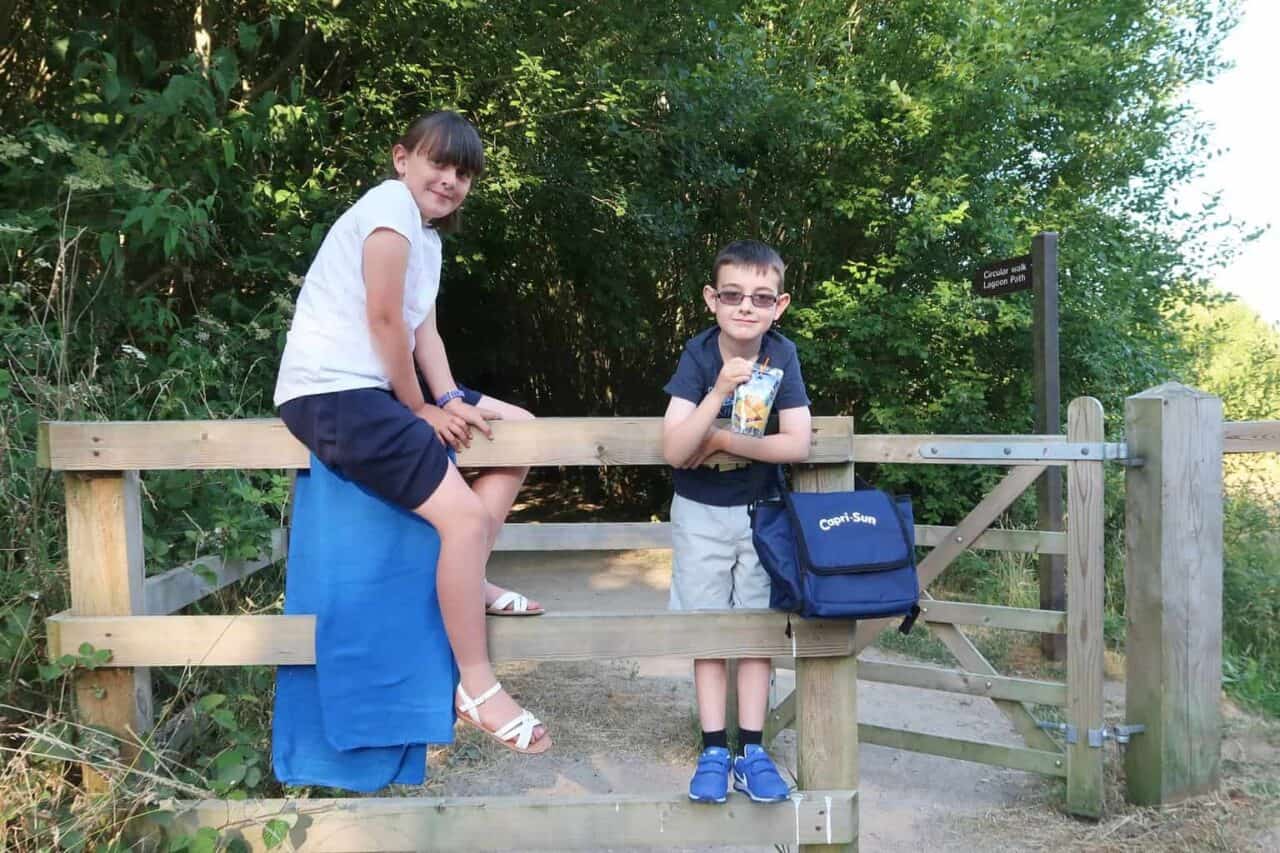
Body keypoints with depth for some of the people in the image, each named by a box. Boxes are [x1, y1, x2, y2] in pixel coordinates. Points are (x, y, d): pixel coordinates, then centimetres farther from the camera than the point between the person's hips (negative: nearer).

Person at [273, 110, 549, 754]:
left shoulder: (428, 234, 18)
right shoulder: (392, 203, -11)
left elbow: (423, 328, 12)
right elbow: (384, 317, -16)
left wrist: (448, 401, -2)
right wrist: (422, 409, -8)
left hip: (377, 387, 10)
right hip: (332, 392, -10)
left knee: (520, 431, 12)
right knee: (466, 516, -19)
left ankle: (468, 581, 13)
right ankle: (478, 688, -6)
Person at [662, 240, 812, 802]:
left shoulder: (782, 354, -16)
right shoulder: (698, 355, -18)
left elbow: (798, 445, -23)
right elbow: (674, 451, -27)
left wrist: (721, 440, -26)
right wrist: (721, 390, -38)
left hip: (761, 510, 1)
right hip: (701, 512, 0)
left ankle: (751, 751, 17)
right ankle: (713, 751, 16)